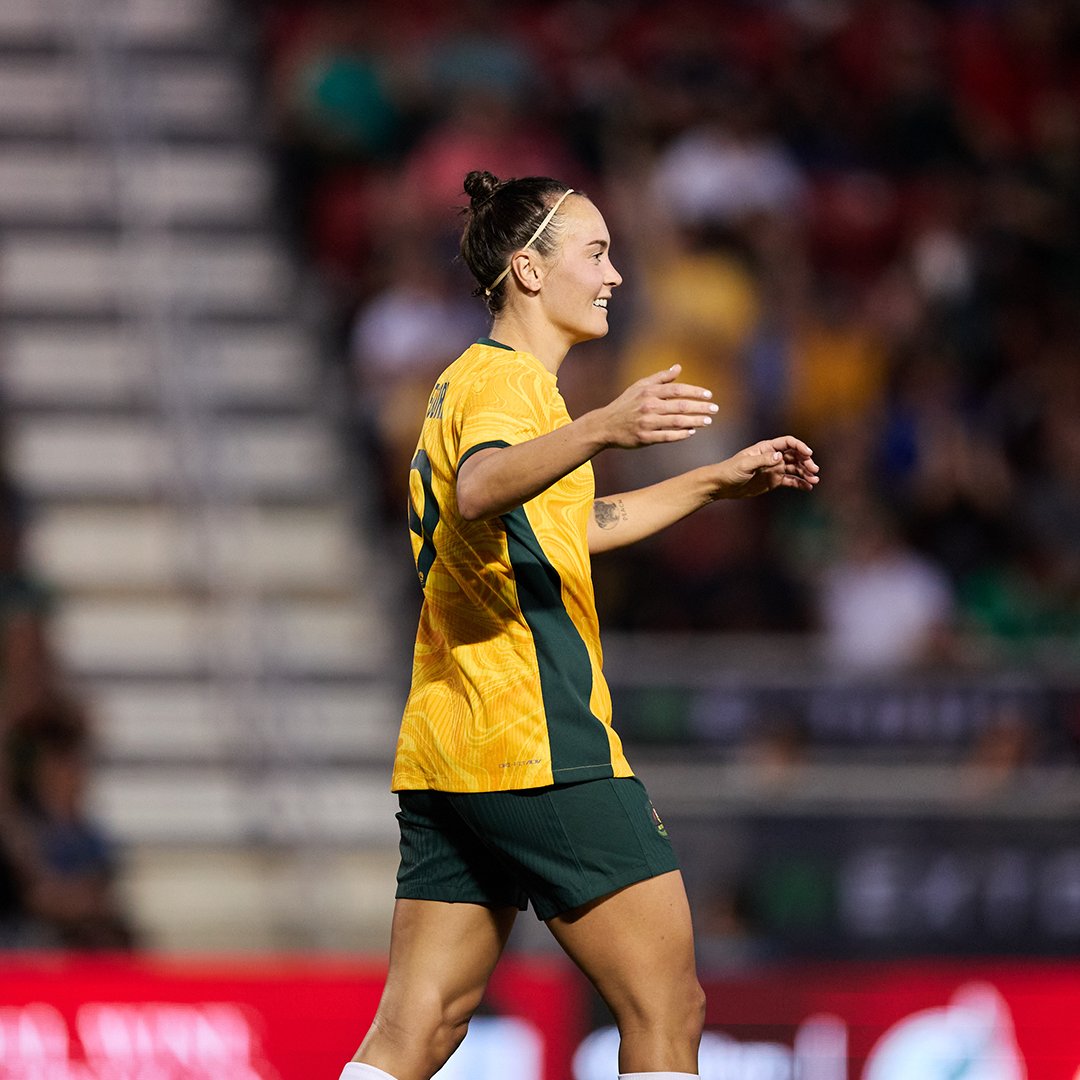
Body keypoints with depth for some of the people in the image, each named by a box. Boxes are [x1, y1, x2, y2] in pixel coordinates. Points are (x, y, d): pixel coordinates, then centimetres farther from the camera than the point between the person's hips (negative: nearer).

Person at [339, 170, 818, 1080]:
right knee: (667, 1007, -5)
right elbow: (480, 491, -33)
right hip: (537, 743, -10)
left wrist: (718, 483, 39)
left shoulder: (469, 381, 23)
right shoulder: (507, 380, -9)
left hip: (444, 752, 10)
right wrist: (602, 430, -48)